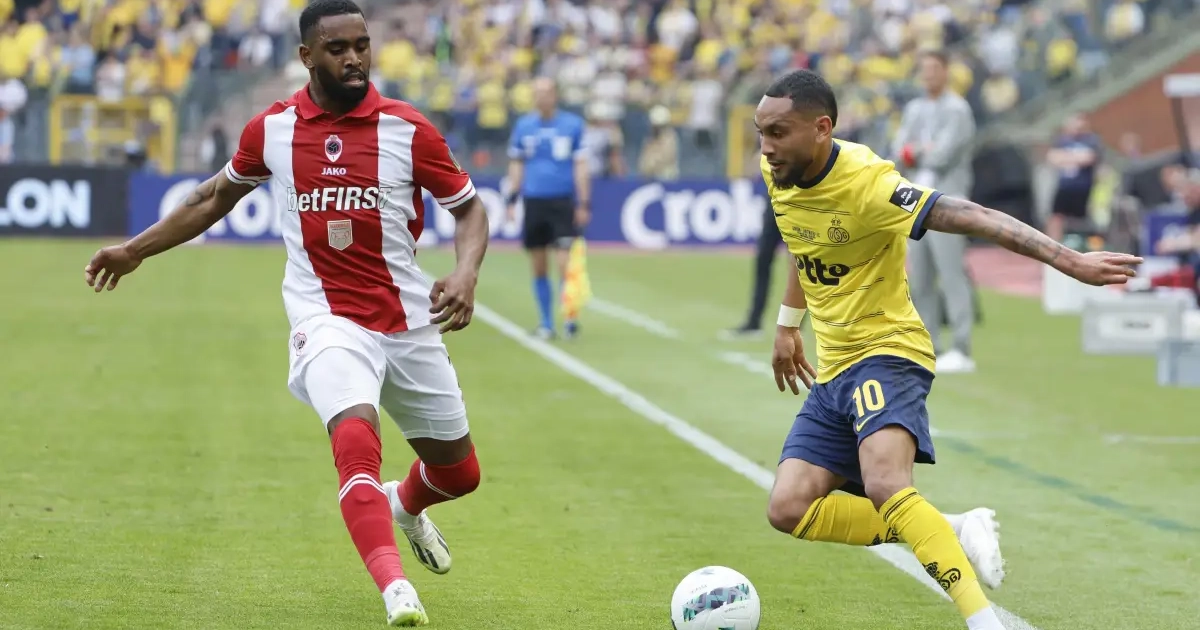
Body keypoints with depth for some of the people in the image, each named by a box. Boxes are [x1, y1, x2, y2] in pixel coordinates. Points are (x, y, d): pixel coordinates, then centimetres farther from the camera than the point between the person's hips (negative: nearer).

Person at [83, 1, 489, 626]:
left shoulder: (407, 129, -5)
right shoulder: (271, 129, 0)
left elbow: (469, 206, 4)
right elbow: (216, 196, 18)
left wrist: (466, 273, -16)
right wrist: (135, 249, 20)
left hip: (409, 324, 2)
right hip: (327, 320, -2)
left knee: (458, 472, 13)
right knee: (355, 440, -31)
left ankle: (405, 504, 49)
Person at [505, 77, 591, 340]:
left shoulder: (572, 124, 0)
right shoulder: (523, 126, 7)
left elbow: (580, 166, 1)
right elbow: (516, 164, 13)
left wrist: (584, 203, -3)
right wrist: (512, 199, 6)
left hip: (563, 201, -3)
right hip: (533, 201, 3)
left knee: (565, 263, -10)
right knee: (539, 268, 5)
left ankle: (569, 317, -2)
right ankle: (546, 323, 12)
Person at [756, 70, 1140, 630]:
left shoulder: (866, 183, -23)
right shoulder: (778, 174, 0)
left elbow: (972, 218, -33)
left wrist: (1068, 260, -43)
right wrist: (788, 322, 27)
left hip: (887, 352, -8)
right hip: (831, 369, 8)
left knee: (885, 488, -33)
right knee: (788, 510, -7)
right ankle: (953, 535, 0)